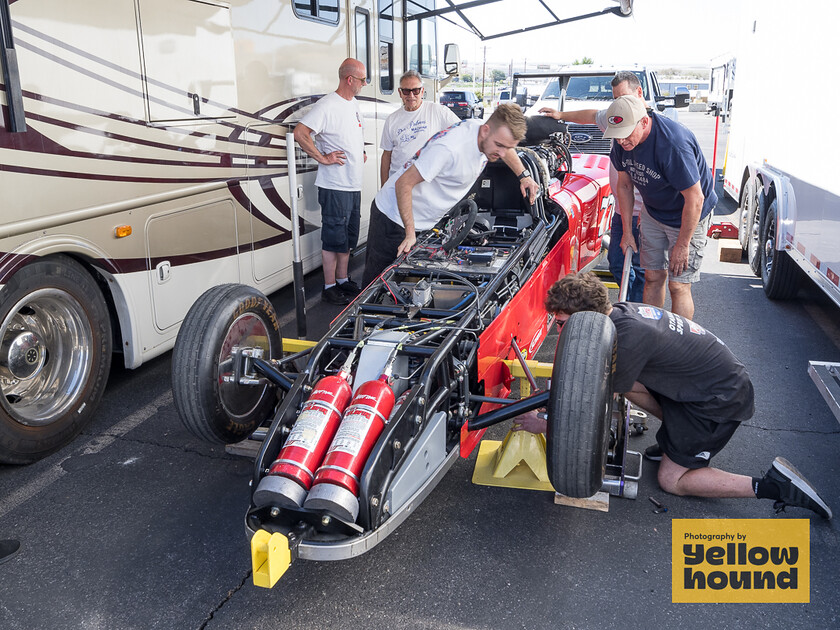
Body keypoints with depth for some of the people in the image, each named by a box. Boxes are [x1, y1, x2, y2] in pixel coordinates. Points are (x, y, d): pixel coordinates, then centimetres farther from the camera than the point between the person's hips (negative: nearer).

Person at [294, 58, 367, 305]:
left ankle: (343, 280, 29)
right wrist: (322, 158, -20)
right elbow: (299, 132, -23)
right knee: (334, 238, -2)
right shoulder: (327, 105, -15)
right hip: (335, 187, -9)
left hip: (354, 186, 9)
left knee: (348, 237, 16)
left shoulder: (353, 104, 14)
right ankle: (329, 287, 8)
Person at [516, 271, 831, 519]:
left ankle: (771, 485, 1)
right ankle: (678, 436, 14)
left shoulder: (629, 337, -32)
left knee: (670, 480, 1)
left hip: (722, 399, -9)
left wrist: (543, 425, -14)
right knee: (621, 380, 1)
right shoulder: (619, 311, -5)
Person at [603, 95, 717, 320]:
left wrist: (682, 245, -22)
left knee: (678, 285, -6)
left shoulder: (673, 145, -35)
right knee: (653, 276, 10)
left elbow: (695, 199, -29)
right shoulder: (623, 140, -12)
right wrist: (627, 231, 4)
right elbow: (624, 185, 2)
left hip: (688, 215, -6)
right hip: (653, 212, 6)